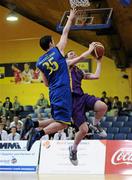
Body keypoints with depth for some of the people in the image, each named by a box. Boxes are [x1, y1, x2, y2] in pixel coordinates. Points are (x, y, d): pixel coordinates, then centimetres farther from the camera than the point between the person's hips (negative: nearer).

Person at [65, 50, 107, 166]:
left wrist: (99, 62, 24)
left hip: (82, 96, 6)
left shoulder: (80, 72, 25)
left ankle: (95, 125, 6)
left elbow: (96, 76, 18)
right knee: (84, 130, -12)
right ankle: (73, 149, 18)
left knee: (103, 107, -26)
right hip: (73, 99, -6)